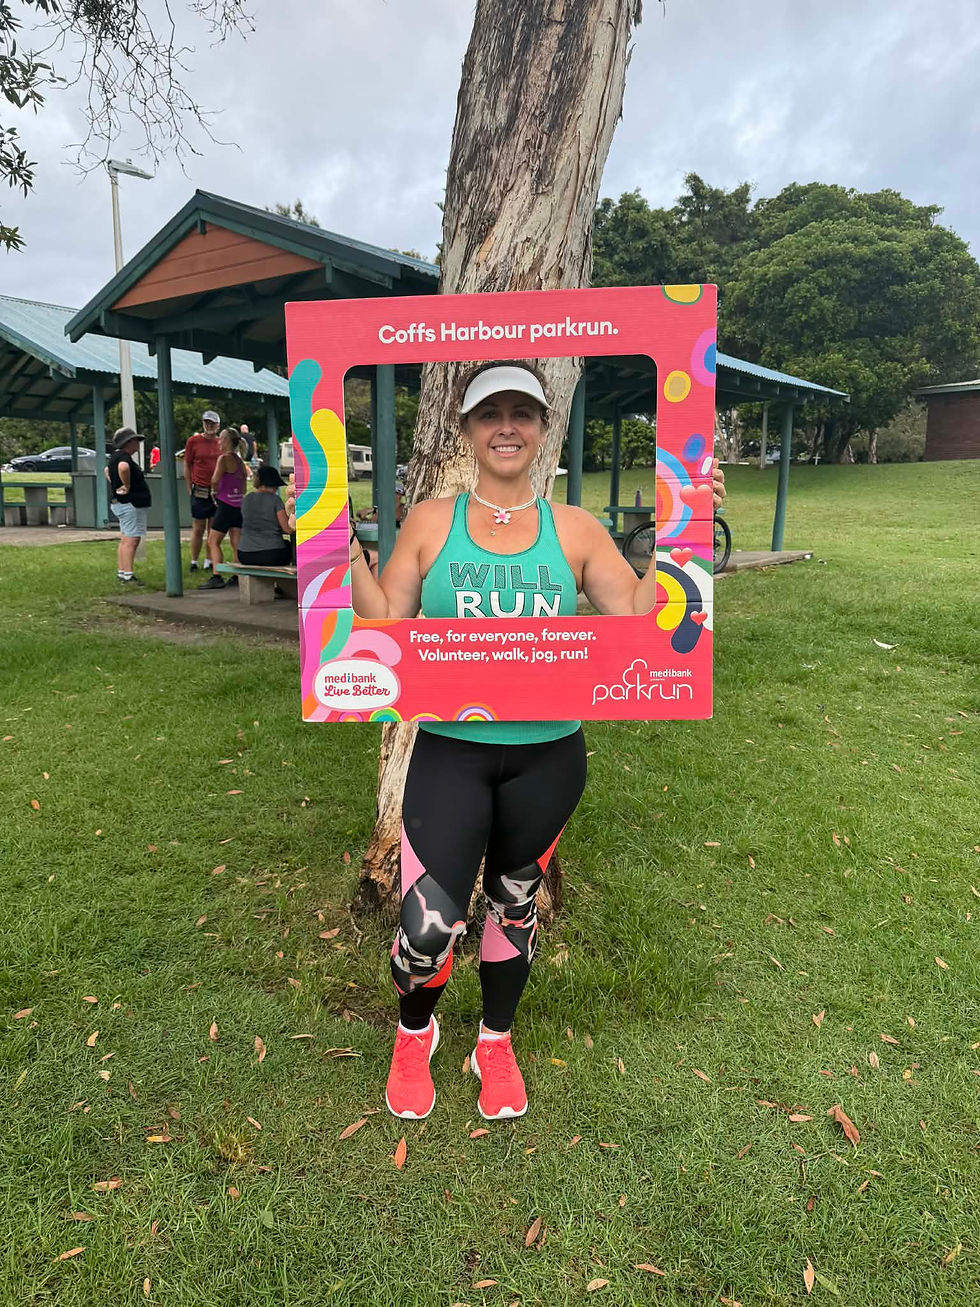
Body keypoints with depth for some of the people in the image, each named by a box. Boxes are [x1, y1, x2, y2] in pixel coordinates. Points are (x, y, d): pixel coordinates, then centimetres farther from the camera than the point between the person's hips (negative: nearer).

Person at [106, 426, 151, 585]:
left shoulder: (115, 457, 16)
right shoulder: (123, 457, -17)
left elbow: (107, 469, 36)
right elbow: (123, 467, -40)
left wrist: (114, 484, 22)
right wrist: (127, 486, -27)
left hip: (120, 504, 11)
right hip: (130, 504, -11)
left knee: (125, 541, 15)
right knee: (131, 540, -11)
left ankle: (121, 572, 21)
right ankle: (128, 576, -13)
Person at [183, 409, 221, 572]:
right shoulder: (194, 441, 1)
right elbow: (187, 466, 3)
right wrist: (190, 489, -1)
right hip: (200, 491, -3)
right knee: (198, 529, 0)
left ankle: (209, 561, 15)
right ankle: (194, 562, 9)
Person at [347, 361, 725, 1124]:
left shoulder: (574, 530, 1)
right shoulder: (430, 523, 0)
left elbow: (639, 619, -5)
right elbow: (385, 626, -3)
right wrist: (345, 545, -10)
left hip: (547, 755, 2)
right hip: (450, 751, -1)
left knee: (515, 903, 19)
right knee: (428, 926, -7)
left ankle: (497, 1043, 46)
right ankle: (415, 1032, 30)